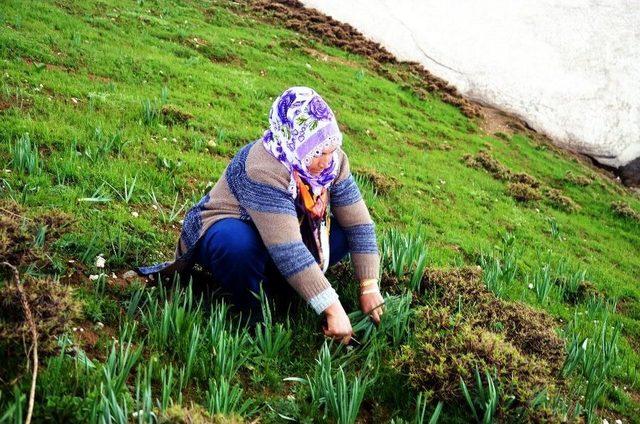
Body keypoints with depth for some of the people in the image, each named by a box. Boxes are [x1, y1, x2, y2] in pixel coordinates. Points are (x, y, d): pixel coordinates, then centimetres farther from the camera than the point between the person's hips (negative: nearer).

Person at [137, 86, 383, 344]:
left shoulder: (333, 161, -15)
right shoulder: (263, 168, -36)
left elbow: (358, 223, -13)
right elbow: (287, 251, -43)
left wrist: (370, 287, -20)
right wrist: (333, 309, -43)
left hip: (278, 233, 7)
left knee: (343, 232, -15)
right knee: (240, 244, -41)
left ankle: (267, 283, -6)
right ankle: (254, 311, -12)